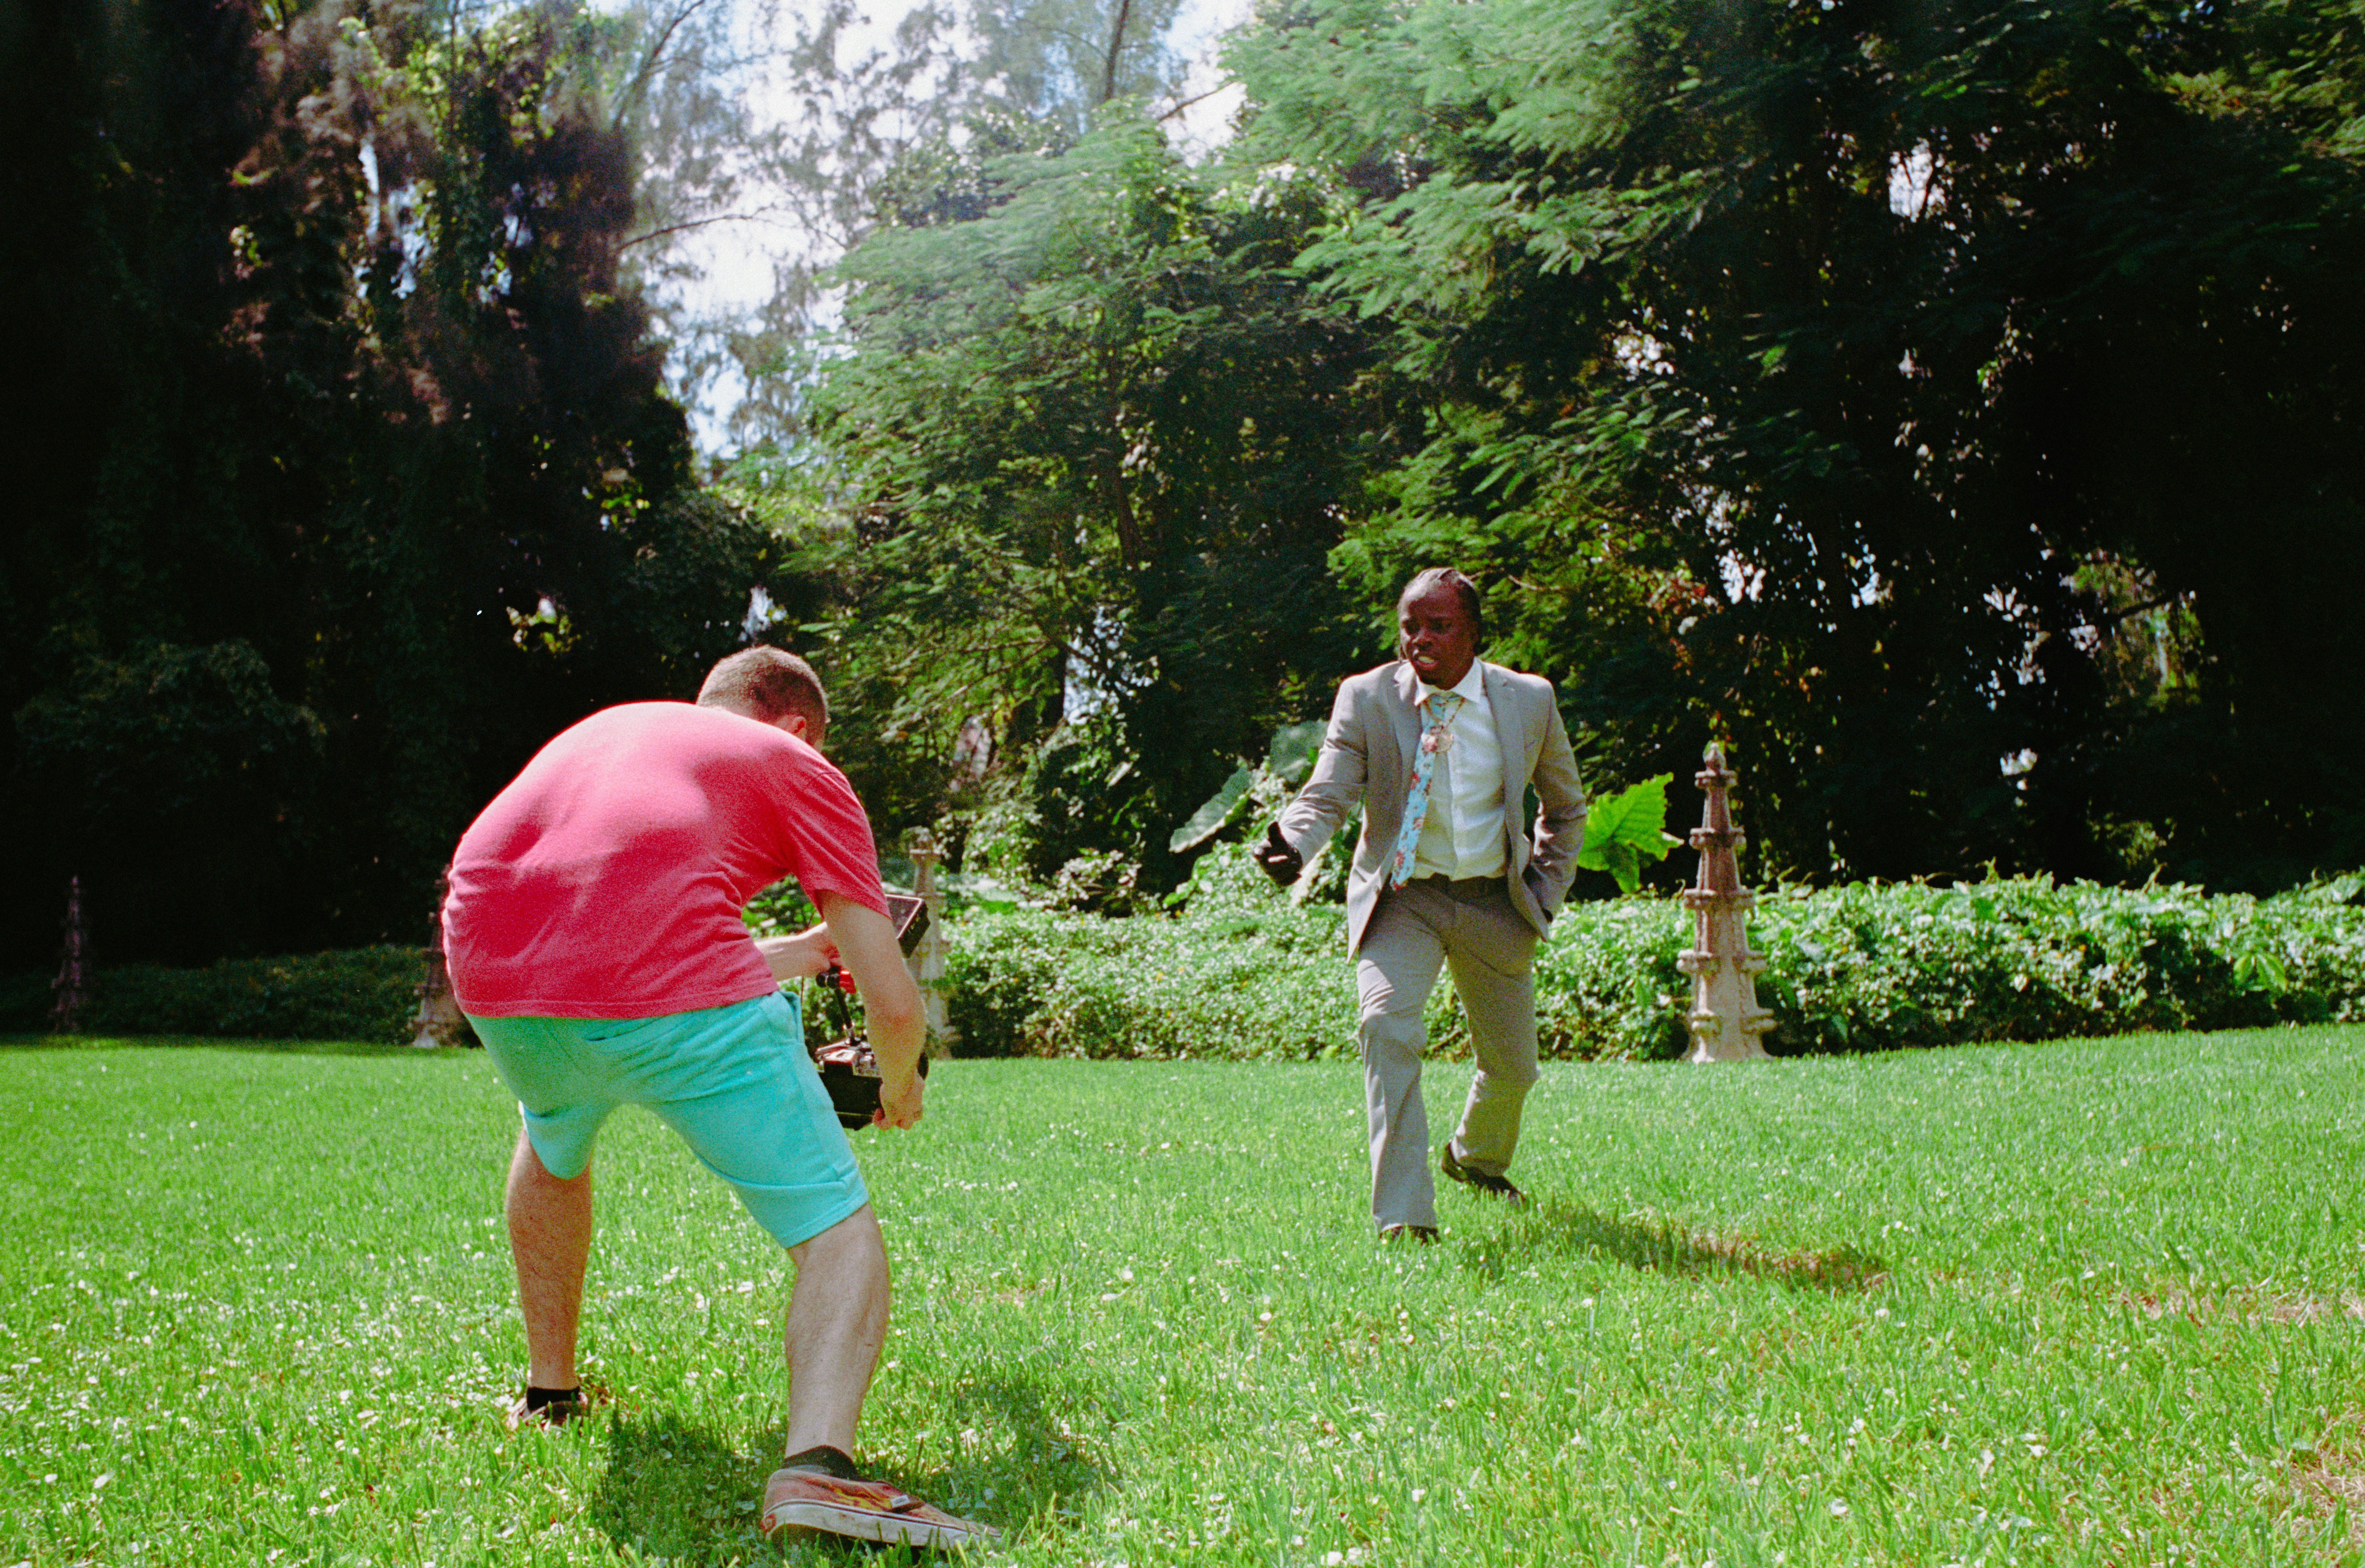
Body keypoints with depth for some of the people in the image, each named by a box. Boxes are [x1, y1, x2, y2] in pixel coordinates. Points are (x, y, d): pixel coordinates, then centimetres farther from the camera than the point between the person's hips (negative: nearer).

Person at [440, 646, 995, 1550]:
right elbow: (894, 1003, 13)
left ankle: (548, 1395, 45)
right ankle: (817, 1465, -19)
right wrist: (900, 1088, 36)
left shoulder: (607, 728, 36)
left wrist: (800, 953, 55)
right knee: (839, 1231, 5)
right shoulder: (802, 770, 21)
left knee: (552, 1150, 39)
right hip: (669, 998, -5)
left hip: (491, 978, 6)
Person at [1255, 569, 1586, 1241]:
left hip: (1494, 902, 2)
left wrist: (1546, 891, 4)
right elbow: (1328, 794, -16)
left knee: (1512, 1063, 13)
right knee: (1386, 1026, -27)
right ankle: (1405, 1219, -23)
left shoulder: (1529, 700, -3)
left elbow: (1565, 807, 12)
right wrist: (1292, 843, -37)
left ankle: (1475, 1158, 49)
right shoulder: (1366, 698, -8)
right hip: (1402, 898, -2)